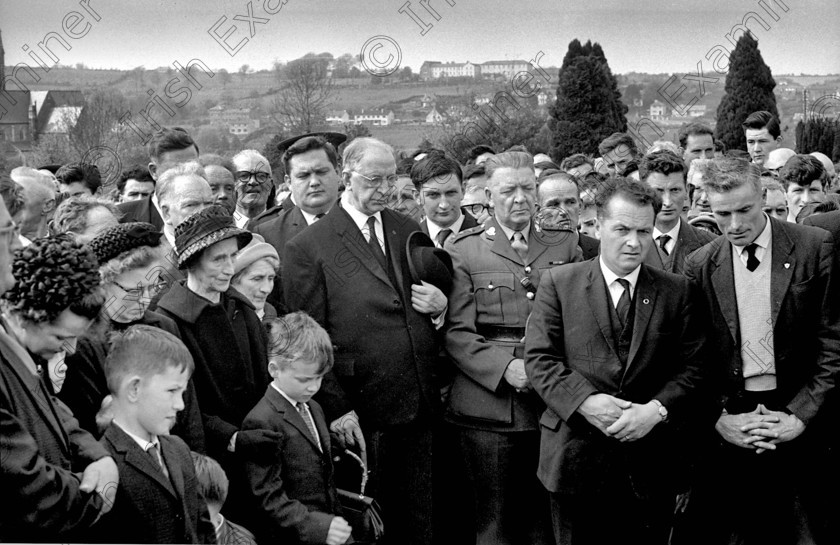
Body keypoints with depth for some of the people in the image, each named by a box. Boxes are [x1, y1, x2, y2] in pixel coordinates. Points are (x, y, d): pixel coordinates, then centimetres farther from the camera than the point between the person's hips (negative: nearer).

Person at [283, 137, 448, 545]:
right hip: (362, 418, -5)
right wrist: (336, 408, -13)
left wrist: (440, 307, -2)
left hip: (420, 407, 5)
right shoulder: (307, 247, -6)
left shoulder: (409, 231, 11)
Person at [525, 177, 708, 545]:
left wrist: (656, 409, -15)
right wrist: (584, 402, -17)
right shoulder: (558, 283, 3)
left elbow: (694, 367, 1)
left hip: (652, 464, 1)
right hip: (576, 460, -1)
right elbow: (539, 359, -3)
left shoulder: (678, 291, 6)